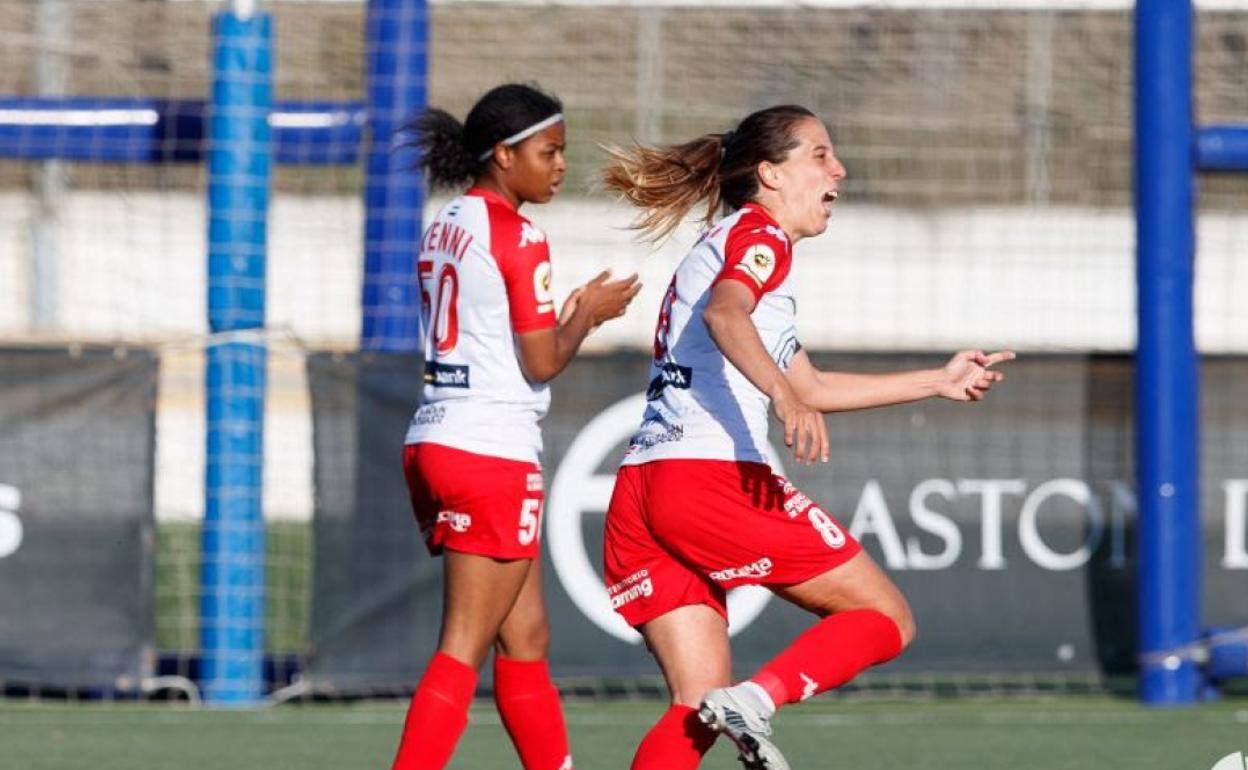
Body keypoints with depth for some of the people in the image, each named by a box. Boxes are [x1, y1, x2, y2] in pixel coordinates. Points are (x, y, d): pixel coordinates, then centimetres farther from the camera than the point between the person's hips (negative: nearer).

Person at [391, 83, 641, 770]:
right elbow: (542, 361, -13)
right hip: (493, 455, -9)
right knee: (464, 651, -7)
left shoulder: (442, 229, 13)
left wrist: (567, 311, 16)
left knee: (526, 638, 14)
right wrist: (588, 315, 4)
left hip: (434, 437, 9)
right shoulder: (517, 236, -12)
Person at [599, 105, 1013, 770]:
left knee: (699, 708, 7)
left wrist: (938, 382, 43)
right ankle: (756, 700, -22)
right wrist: (783, 393, -39)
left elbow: (809, 387, 38)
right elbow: (723, 314, -23)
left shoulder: (724, 243, 30)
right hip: (714, 477, -9)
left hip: (637, 491, 9)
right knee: (885, 618, 1)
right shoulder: (759, 234, 1)